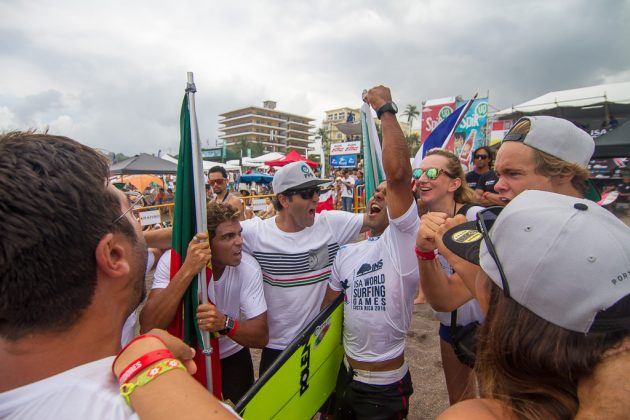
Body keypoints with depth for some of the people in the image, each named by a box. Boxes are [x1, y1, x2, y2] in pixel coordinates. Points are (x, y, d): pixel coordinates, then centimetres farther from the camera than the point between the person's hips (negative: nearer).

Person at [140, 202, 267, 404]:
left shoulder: (248, 267, -23)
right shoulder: (172, 260, -25)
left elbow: (261, 336, -24)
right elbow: (147, 328, -36)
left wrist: (225, 323, -44)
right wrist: (187, 270, -45)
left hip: (232, 357, 1)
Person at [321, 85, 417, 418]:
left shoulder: (404, 239, -17)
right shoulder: (346, 253, 3)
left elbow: (398, 172, -32)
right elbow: (326, 305, 10)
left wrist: (385, 109, -24)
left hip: (385, 386, -6)